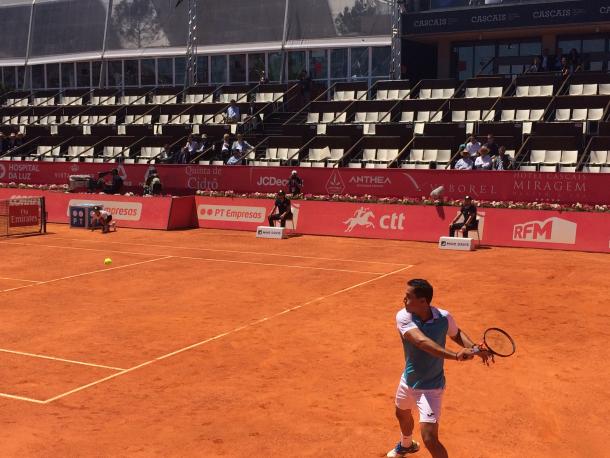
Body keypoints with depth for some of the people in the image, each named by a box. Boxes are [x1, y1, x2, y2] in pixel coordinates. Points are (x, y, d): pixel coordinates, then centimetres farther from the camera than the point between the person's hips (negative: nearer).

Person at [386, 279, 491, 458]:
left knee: (430, 440, -14)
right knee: (402, 414, 32)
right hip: (408, 381, 4)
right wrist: (455, 355, -55)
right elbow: (422, 342, -42)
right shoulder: (403, 316, -24)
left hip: (430, 387, -4)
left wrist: (473, 348, -15)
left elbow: (456, 334, 5)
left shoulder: (444, 317, -21)